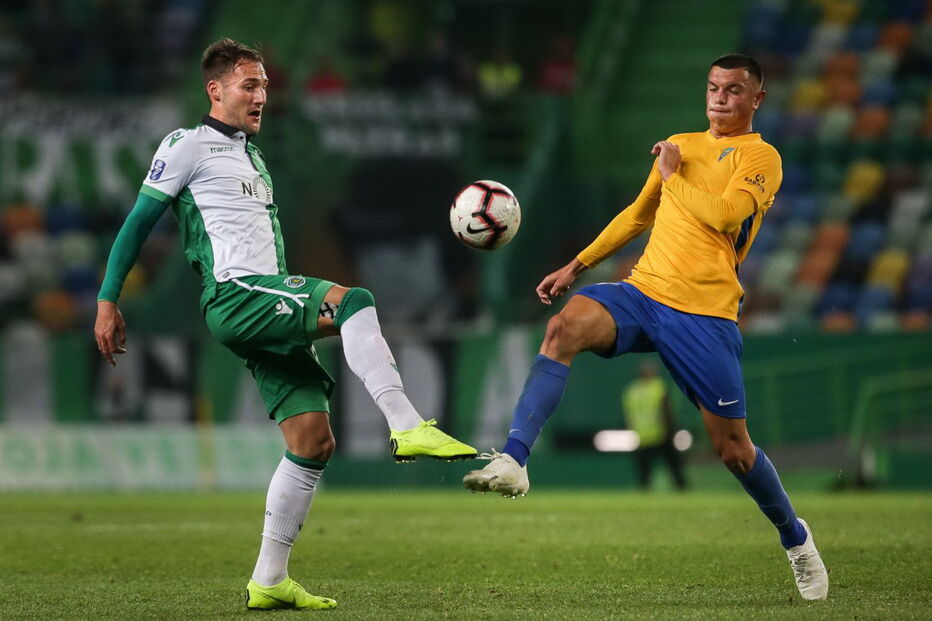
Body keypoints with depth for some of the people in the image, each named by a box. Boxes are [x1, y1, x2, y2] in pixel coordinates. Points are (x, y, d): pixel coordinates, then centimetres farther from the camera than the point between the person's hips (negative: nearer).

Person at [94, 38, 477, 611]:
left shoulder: (253, 156, 28)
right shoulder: (190, 145, 3)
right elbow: (138, 223, 2)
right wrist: (108, 301, -1)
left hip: (269, 307, 9)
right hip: (234, 298, -9)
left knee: (314, 441, 0)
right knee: (352, 299, -31)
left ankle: (269, 581, 4)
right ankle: (408, 428, -39)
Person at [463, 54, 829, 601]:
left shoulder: (760, 158, -1)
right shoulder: (679, 145, 18)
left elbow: (724, 216, -18)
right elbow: (639, 215, 30)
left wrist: (674, 175, -4)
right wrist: (577, 267, 27)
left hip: (704, 313, -4)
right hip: (643, 291, 5)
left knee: (733, 448, 0)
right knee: (565, 327, -27)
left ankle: (795, 538, 27)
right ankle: (512, 462, -36)